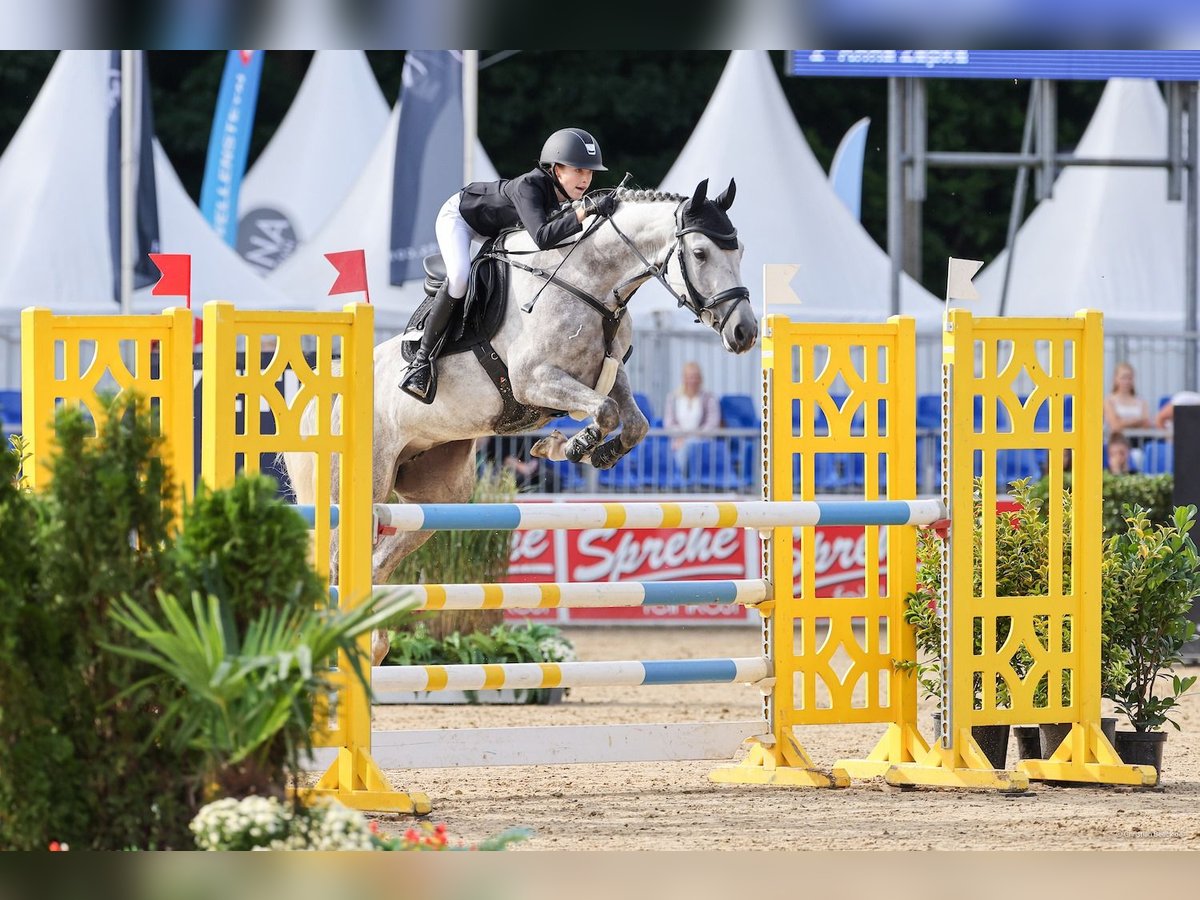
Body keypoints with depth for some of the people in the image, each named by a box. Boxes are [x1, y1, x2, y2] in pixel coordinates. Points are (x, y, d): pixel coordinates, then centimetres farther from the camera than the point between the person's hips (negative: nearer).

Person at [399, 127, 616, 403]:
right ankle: (422, 359, -21)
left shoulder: (565, 193, -21)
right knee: (459, 277, -30)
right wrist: (585, 212, -61)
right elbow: (542, 237, -57)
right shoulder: (529, 187, -42)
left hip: (497, 229, 8)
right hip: (459, 217, -8)